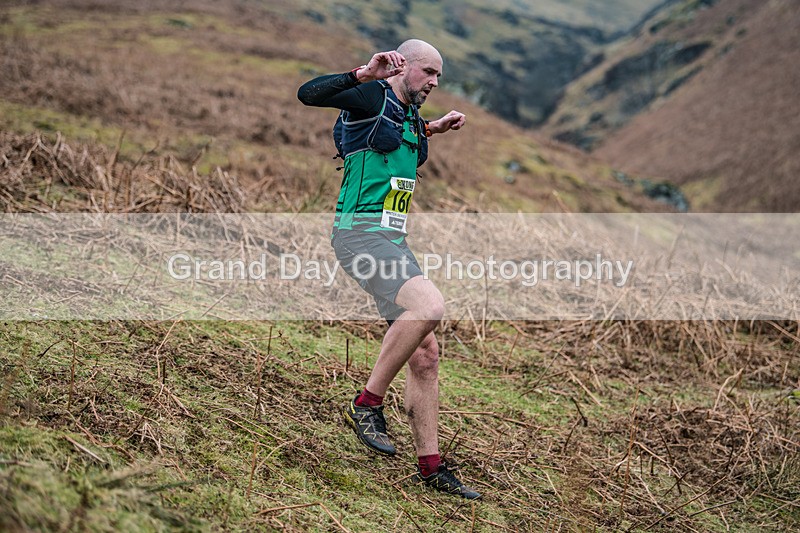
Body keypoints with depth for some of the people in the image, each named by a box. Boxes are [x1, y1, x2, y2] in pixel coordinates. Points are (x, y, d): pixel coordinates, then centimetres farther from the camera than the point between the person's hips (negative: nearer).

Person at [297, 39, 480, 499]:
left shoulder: (410, 116, 20)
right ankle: (367, 405, -16)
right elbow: (308, 94, -19)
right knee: (429, 305, -31)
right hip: (360, 232, -9)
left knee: (426, 351, 5)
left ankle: (431, 467, 11)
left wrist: (432, 130, 31)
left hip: (392, 241, 9)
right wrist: (364, 74, -26)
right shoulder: (371, 96, -4)